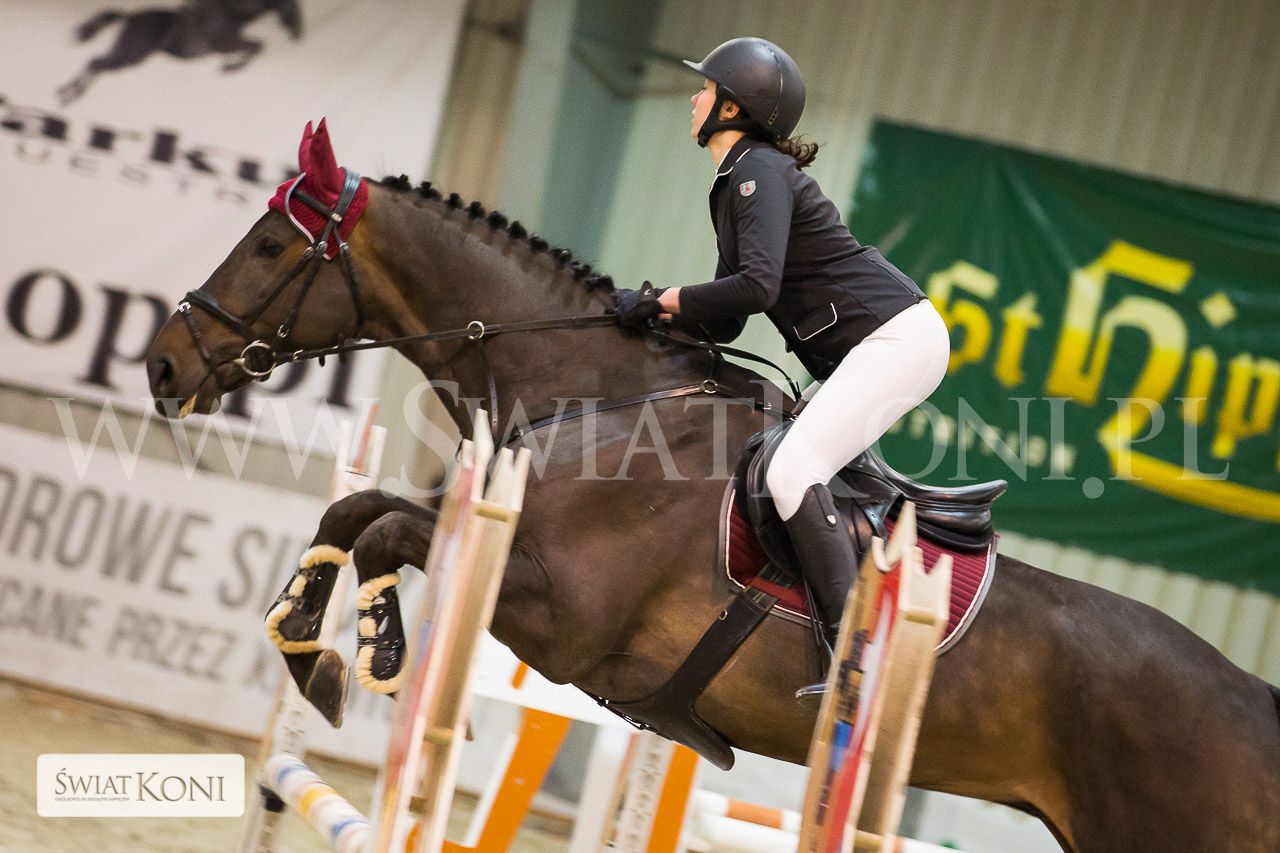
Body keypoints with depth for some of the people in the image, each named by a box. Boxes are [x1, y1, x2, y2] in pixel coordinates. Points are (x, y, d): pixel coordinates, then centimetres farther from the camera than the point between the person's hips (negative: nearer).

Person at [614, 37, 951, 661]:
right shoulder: (731, 187, 18)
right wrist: (655, 313, 4)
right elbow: (723, 326, 19)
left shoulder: (761, 171, -12)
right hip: (856, 355, 11)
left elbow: (757, 285, -27)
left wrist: (663, 299, -15)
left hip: (898, 336, -11)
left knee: (792, 473, -23)